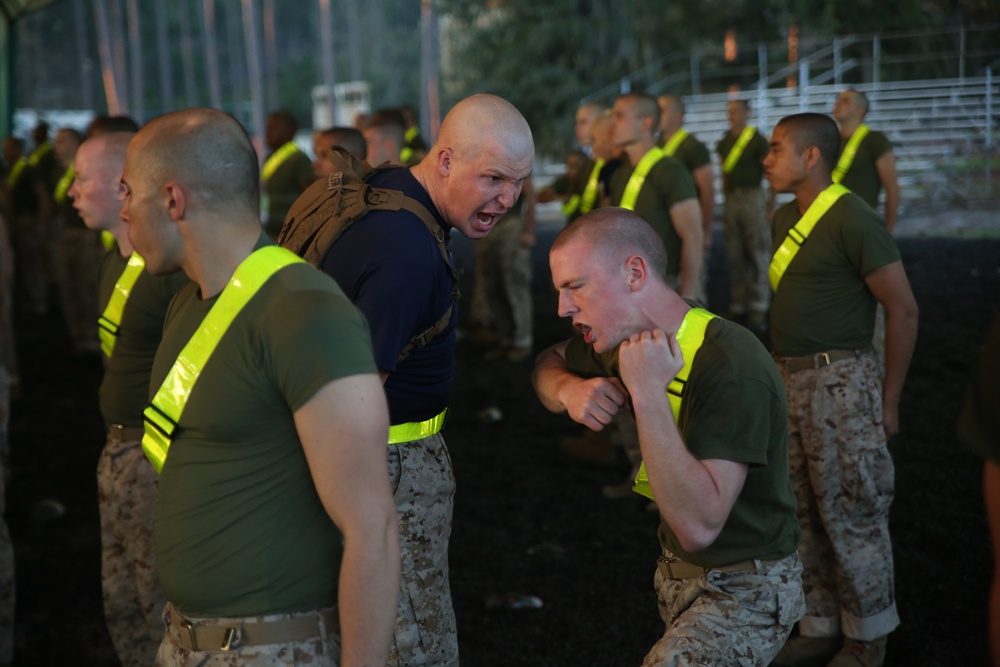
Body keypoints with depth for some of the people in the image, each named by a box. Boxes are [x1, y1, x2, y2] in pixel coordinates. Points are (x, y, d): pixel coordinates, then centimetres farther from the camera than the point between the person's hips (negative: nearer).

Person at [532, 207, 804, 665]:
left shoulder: (734, 368, -29)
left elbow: (698, 526, -35)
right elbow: (549, 361, 14)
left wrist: (648, 393, -36)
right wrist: (569, 388, -10)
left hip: (746, 587, -8)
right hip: (678, 569, 8)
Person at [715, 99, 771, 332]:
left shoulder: (757, 140, -4)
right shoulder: (724, 142, 13)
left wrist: (771, 205, -10)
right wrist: (725, 196, 12)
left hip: (752, 197, -6)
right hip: (730, 200, 6)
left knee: (758, 255, -5)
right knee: (734, 257, 7)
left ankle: (758, 312, -4)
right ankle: (738, 309, 13)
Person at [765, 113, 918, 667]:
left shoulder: (853, 220, -13)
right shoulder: (785, 218, 11)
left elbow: (903, 311, -13)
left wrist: (888, 401, -10)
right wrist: (780, 368, 12)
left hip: (839, 383, -8)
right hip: (790, 380, 8)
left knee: (850, 516, 1)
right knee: (804, 514, 14)